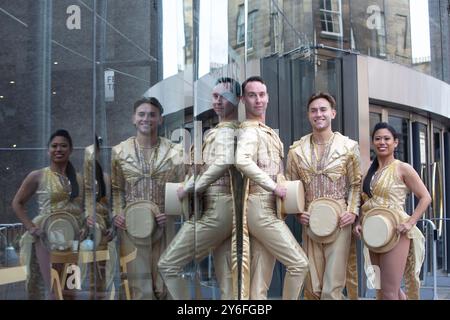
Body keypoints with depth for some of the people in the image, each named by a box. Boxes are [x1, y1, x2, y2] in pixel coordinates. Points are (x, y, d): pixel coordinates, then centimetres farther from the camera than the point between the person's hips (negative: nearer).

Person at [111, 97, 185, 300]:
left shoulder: (174, 152, 1)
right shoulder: (119, 151, 4)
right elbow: (116, 188, 10)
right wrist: (117, 213, -4)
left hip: (163, 225, 0)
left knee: (163, 284, 9)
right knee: (139, 285, 4)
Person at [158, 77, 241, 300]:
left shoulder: (224, 131, -11)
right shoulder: (235, 129, 19)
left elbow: (224, 162, -32)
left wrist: (191, 188, -22)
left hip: (215, 208, -10)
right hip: (225, 208, 10)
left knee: (168, 264, -4)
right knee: (227, 279, 11)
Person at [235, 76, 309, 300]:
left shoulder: (268, 132, 20)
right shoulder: (250, 130, -10)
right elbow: (242, 161, -31)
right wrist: (274, 187, -25)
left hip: (267, 208, 9)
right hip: (261, 207, -9)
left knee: (261, 280, 8)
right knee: (298, 263, -8)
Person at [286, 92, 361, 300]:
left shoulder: (348, 147, 2)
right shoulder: (296, 150, 6)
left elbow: (355, 184, 7)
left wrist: (352, 211, -6)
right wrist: (298, 212, -3)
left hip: (339, 222, -2)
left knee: (332, 288, -5)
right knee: (312, 287, 7)